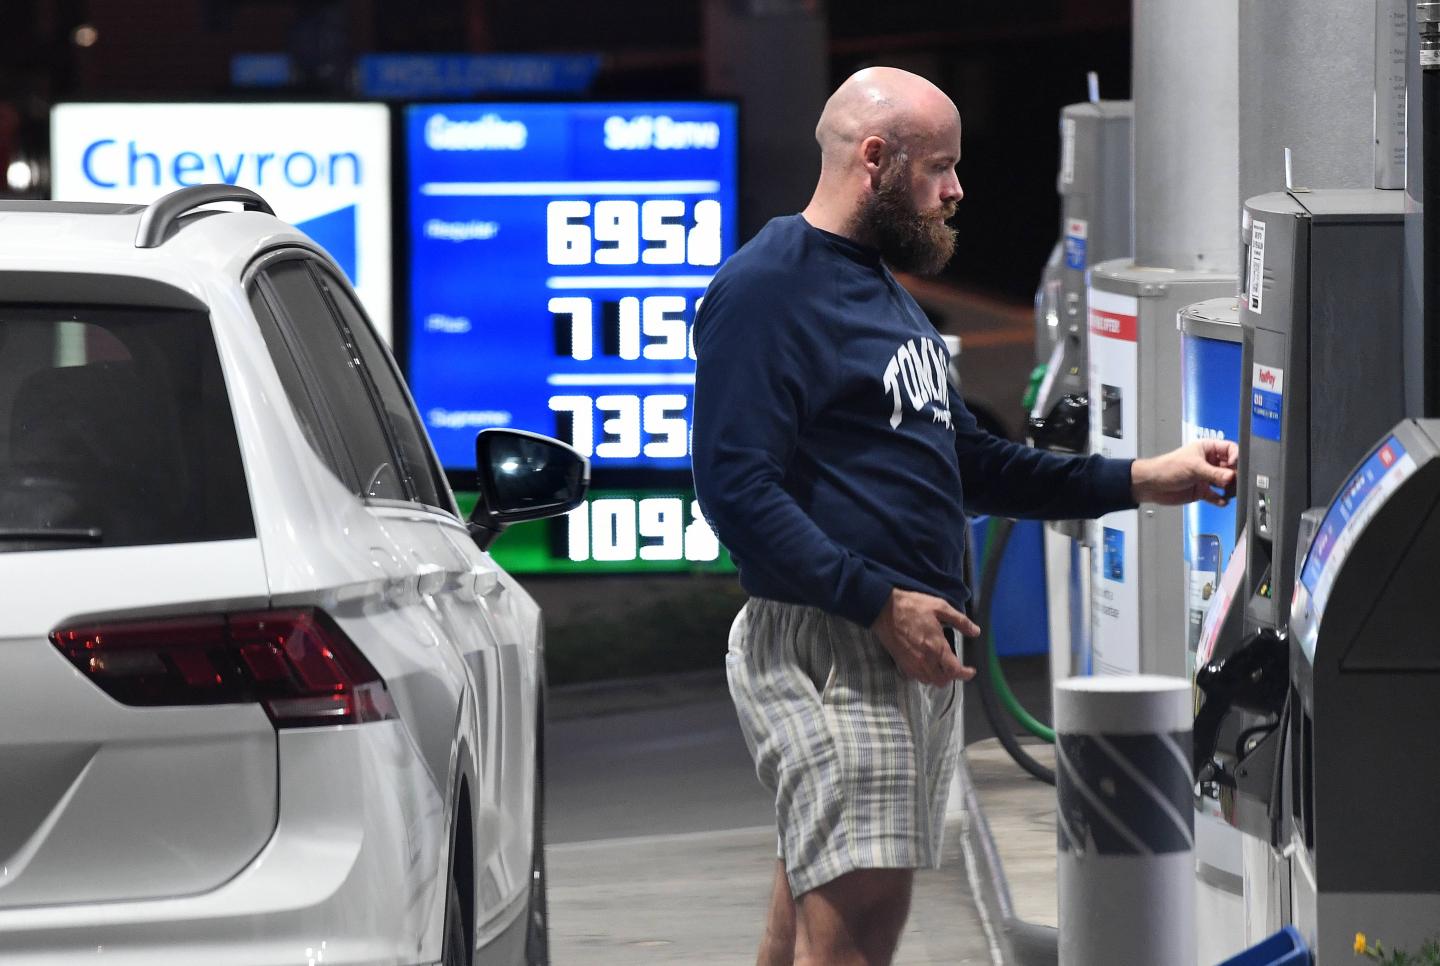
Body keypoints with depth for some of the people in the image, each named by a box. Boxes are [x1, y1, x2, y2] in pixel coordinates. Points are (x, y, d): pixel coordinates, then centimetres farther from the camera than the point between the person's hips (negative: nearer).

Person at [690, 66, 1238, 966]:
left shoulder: (884, 290, 23)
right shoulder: (766, 290, -10)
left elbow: (968, 461, 29)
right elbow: (737, 487, -19)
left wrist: (1142, 481, 20)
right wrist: (880, 602, -21)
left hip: (916, 650, 10)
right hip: (826, 643, -10)